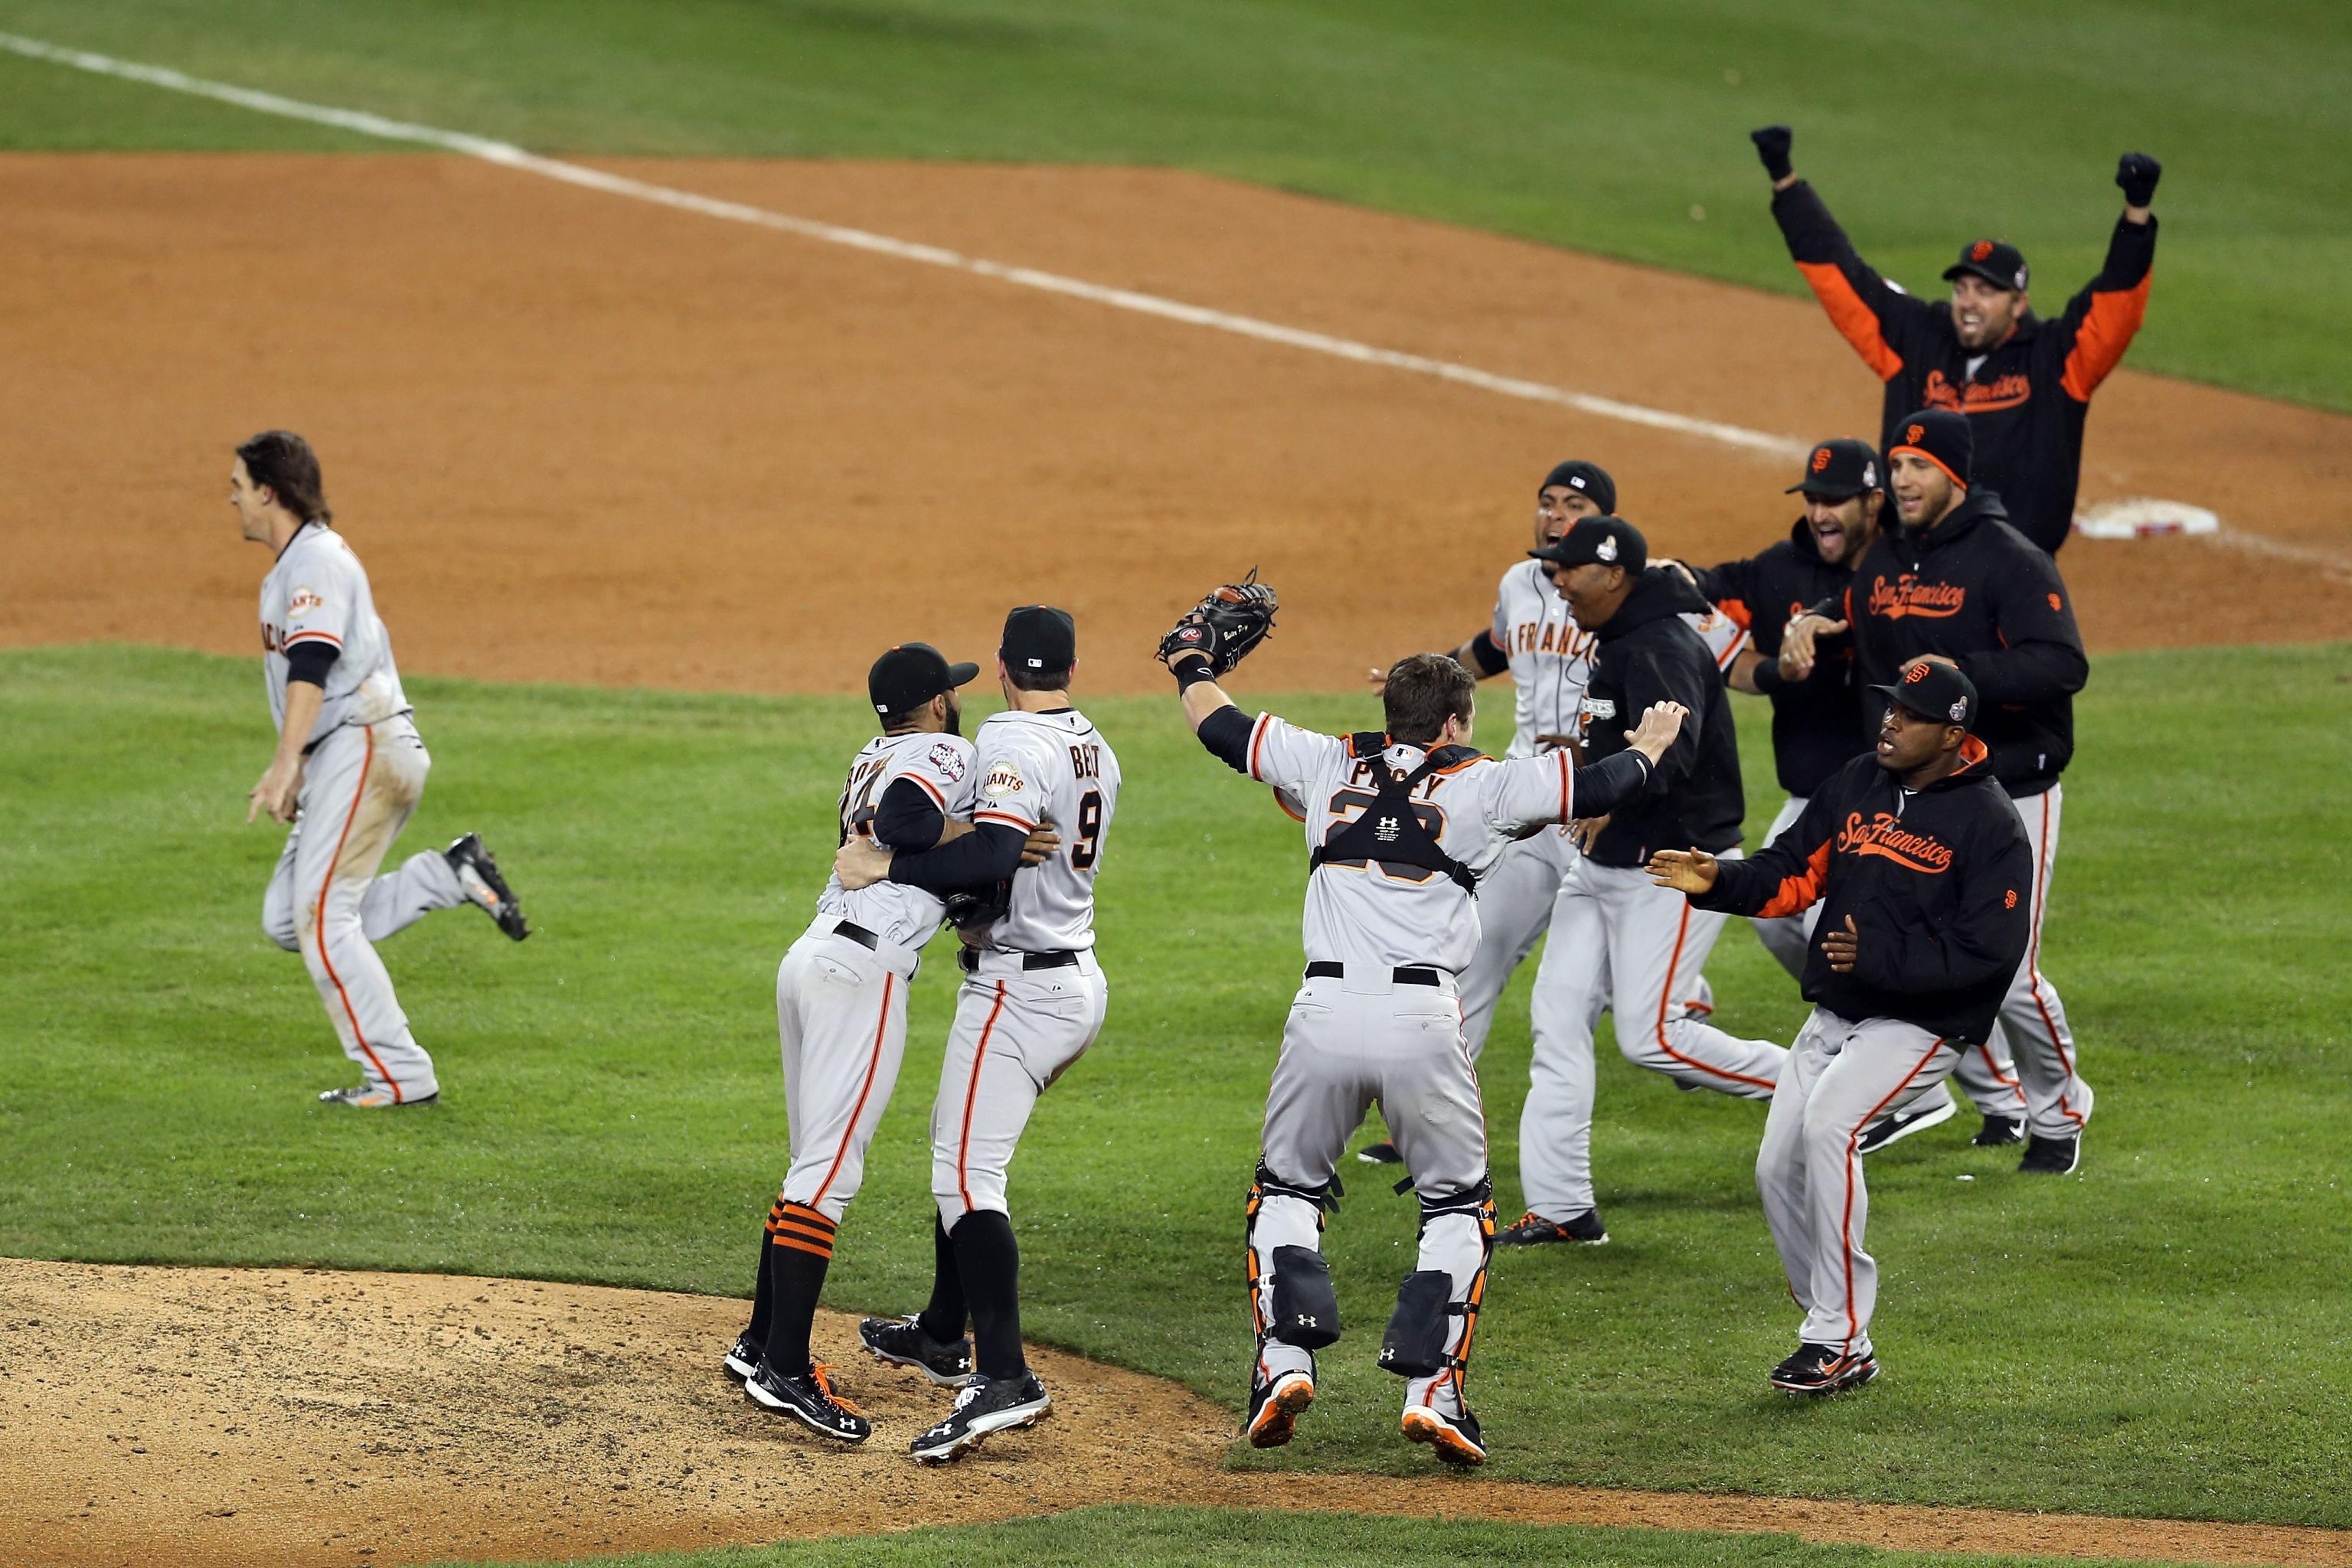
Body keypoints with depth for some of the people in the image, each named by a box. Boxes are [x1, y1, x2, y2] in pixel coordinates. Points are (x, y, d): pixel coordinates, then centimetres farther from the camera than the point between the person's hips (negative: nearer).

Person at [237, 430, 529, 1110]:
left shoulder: (316, 558, -10)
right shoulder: (290, 566, 22)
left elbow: (312, 666, -23)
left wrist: (285, 764, -33)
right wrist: (297, 773, 27)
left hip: (366, 746, -10)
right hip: (337, 761, 10)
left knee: (321, 918, -13)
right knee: (287, 919, 5)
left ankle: (400, 1075, -12)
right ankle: (451, 877, 5)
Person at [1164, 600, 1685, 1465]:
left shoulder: (1330, 766, 14)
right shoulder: (1481, 785, 6)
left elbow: (1224, 728, 26)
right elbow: (1599, 785, 10)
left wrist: (1193, 668, 47)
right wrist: (1647, 748, 32)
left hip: (1325, 1009, 2)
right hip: (1424, 1017, -2)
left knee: (1287, 1189, 20)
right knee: (1458, 1206, 14)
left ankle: (1286, 1354, -1)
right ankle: (1431, 1388, -1)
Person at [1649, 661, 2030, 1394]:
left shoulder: (1988, 823, -12)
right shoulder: (1856, 785, 8)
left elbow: (1990, 945, -18)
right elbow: (1794, 872, 11)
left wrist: (1879, 959, -25)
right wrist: (1719, 881, -8)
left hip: (1920, 1023, -8)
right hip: (1832, 1016, 8)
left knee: (1829, 1125, -28)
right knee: (1779, 1167, 2)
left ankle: (1838, 1342, -25)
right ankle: (1836, 1336, 17)